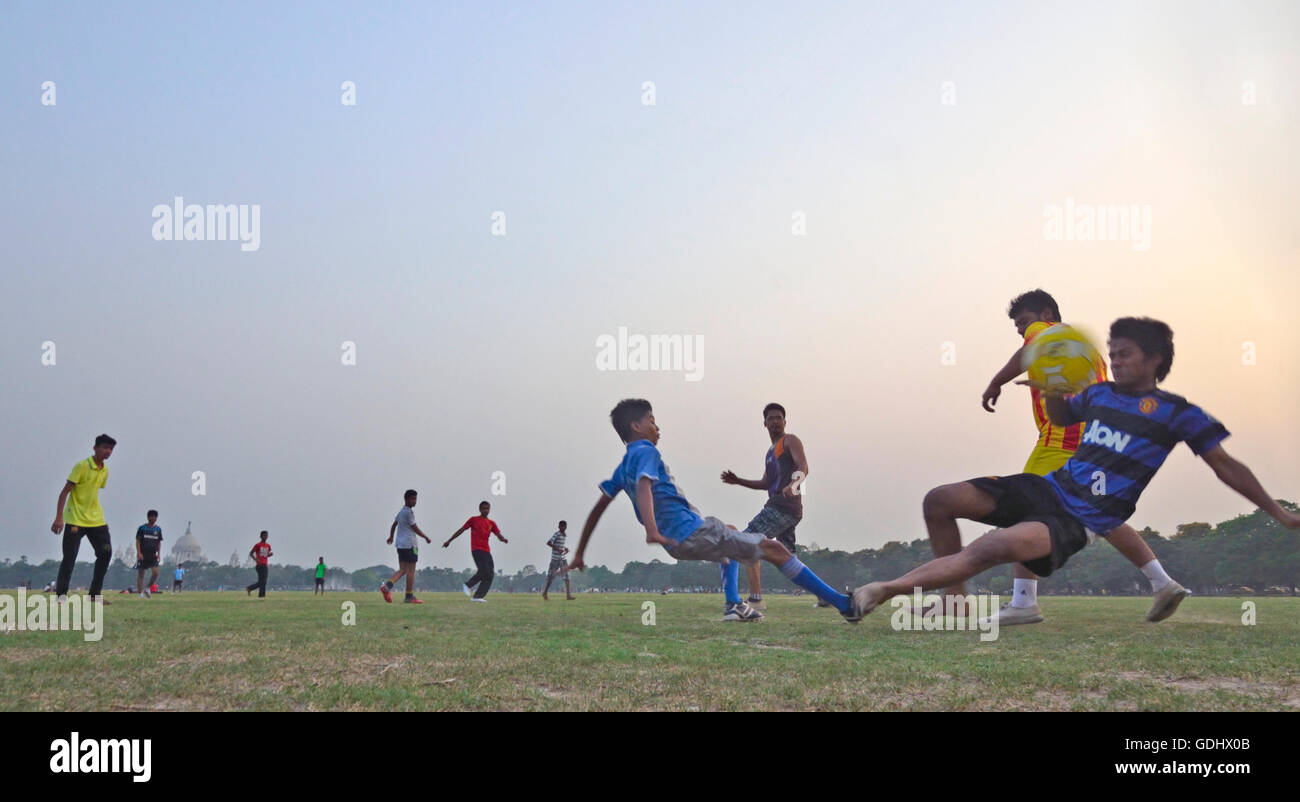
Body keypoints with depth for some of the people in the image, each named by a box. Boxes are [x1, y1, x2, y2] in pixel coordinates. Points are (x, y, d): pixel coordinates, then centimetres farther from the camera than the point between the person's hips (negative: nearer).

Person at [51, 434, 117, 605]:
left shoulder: (105, 470, 9)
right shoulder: (82, 466, -13)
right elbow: (65, 492, -14)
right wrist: (59, 517, -21)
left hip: (95, 520, 7)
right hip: (75, 519, -7)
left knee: (106, 552, -2)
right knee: (70, 557, -8)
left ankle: (95, 594, 6)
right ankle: (61, 596, 0)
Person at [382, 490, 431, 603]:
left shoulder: (401, 512, 16)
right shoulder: (408, 512, -11)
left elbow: (394, 525, 26)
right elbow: (415, 529, -9)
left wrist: (391, 537, 39)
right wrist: (426, 538, 3)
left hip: (400, 544, 9)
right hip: (409, 544, -9)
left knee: (402, 570, 8)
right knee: (411, 570, -2)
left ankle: (386, 586, -12)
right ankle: (409, 597, 1)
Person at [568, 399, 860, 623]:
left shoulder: (623, 466, 17)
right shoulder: (646, 452, -8)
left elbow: (598, 507, 18)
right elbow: (644, 486, -27)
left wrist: (580, 554, 23)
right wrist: (652, 530, -44)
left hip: (677, 542, 9)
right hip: (692, 534, -9)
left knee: (729, 533, 38)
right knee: (773, 548, -7)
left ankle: (734, 605, 21)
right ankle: (844, 605, -12)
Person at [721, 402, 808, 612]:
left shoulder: (790, 441, 0)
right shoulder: (771, 451, 28)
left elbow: (803, 468, -16)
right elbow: (765, 483, 31)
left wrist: (793, 484, -37)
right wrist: (738, 481, 19)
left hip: (783, 506, -10)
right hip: (785, 508, 10)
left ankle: (756, 598, -19)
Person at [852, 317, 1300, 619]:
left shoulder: (1176, 412, -2)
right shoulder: (1099, 393, 13)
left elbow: (1225, 465, 3)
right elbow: (1060, 418, 33)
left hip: (1081, 520, -7)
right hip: (1048, 488, 7)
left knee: (996, 546, -36)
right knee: (939, 500, -9)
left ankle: (885, 589, -34)